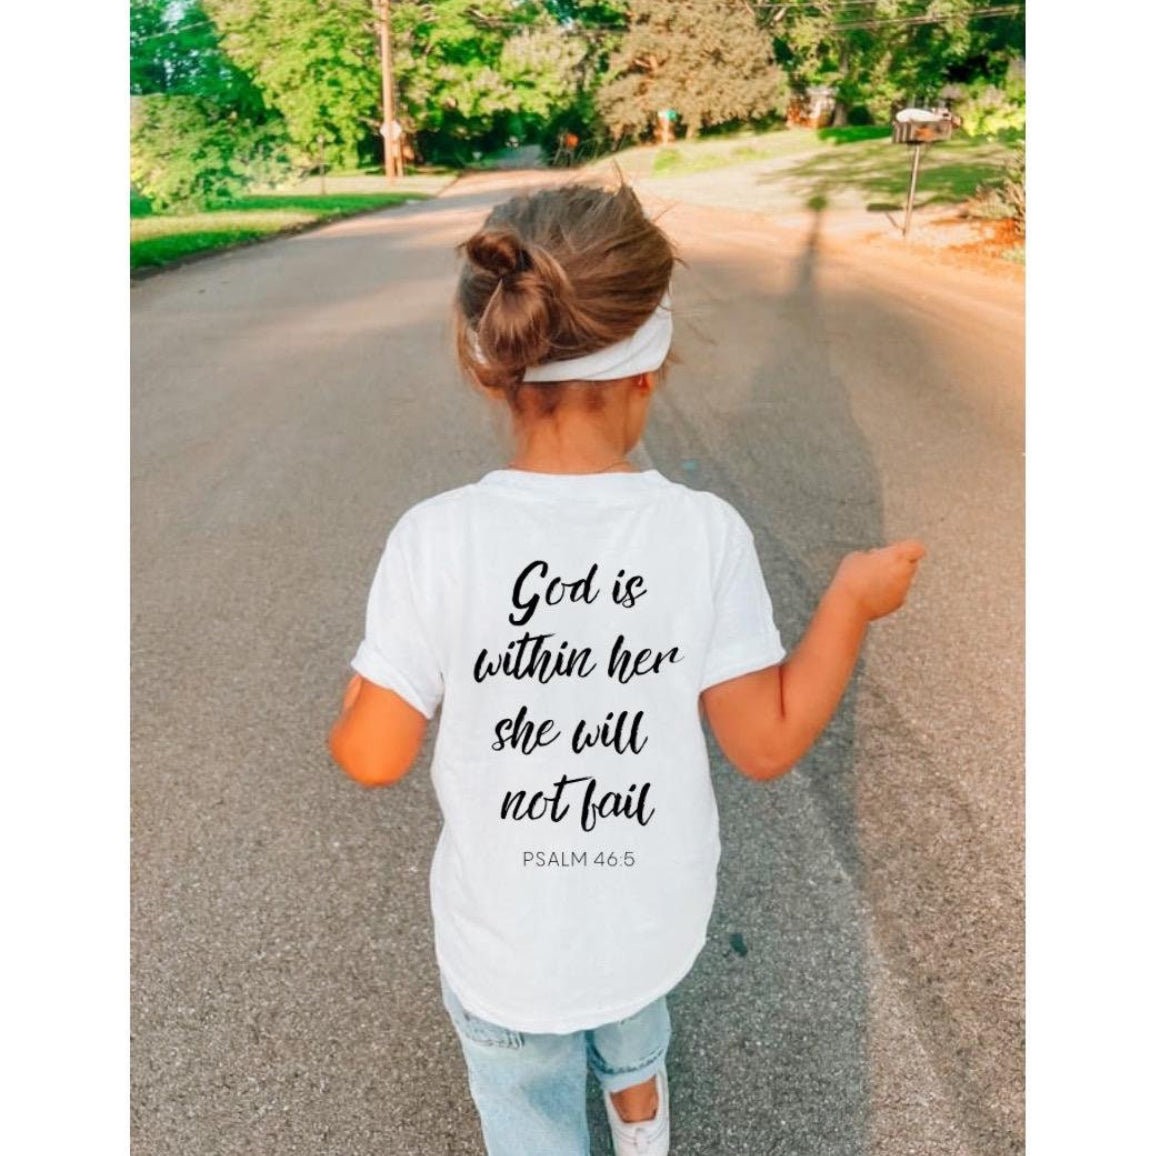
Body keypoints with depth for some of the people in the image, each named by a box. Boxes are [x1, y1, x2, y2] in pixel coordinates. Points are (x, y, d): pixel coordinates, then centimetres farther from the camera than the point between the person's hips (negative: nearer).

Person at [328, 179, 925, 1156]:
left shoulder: (438, 539, -25)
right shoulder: (707, 532, -21)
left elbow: (373, 757, -17)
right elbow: (769, 743, -13)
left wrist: (352, 704, 5)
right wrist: (852, 600, -2)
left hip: (507, 939, -3)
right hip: (657, 918, 4)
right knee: (632, 1024, 38)